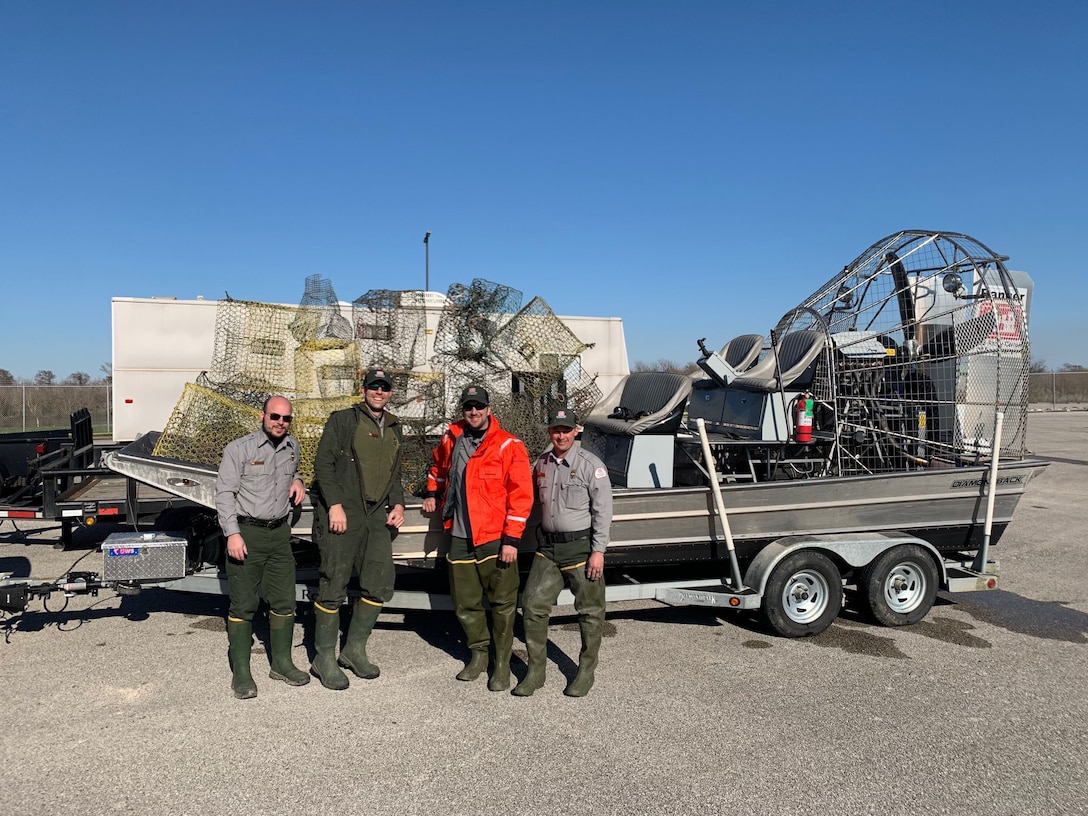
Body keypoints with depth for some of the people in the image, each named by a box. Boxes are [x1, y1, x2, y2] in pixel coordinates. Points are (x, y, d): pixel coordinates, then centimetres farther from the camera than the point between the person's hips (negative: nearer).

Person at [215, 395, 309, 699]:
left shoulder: (292, 446, 10)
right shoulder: (239, 448, -8)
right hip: (246, 533, -5)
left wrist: (297, 481, 7)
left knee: (284, 602, 10)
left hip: (279, 533, 5)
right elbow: (224, 492, -10)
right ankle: (241, 673, 9)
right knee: (243, 605, 0)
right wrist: (233, 534, -17)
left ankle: (282, 663, 24)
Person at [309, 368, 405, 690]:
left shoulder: (393, 429, 18)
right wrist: (334, 504, -16)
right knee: (333, 586, -3)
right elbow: (323, 464, -7)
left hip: (377, 517, 6)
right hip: (341, 515, -6)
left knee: (380, 585, 5)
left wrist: (398, 504, 9)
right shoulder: (343, 420, -1)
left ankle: (354, 650, 21)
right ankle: (324, 659, 9)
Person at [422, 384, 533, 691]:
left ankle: (502, 663, 17)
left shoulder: (509, 446, -10)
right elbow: (438, 465, 30)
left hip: (496, 539, -5)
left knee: (502, 603, 2)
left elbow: (521, 495, -13)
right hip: (460, 537, 5)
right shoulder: (451, 438, 6)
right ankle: (478, 653, 33)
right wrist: (433, 493, 19)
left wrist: (511, 539, -15)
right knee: (465, 603, 13)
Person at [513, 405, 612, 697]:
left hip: (581, 547, -5)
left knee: (589, 611, 6)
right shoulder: (541, 464, 8)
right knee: (532, 604, 2)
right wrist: (541, 539, 16)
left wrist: (598, 551, -13)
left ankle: (586, 672, 23)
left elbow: (602, 511, -10)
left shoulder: (591, 465, -9)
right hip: (547, 548, 5)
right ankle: (536, 671, 16)